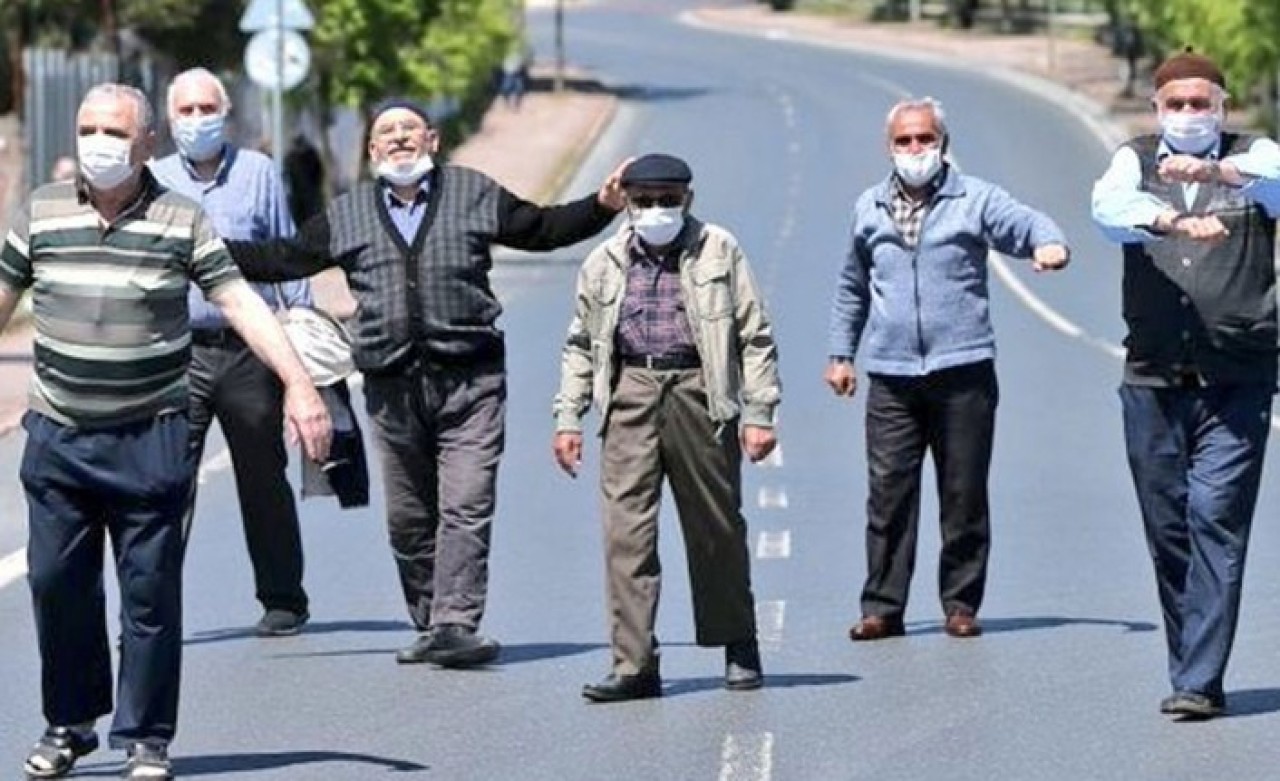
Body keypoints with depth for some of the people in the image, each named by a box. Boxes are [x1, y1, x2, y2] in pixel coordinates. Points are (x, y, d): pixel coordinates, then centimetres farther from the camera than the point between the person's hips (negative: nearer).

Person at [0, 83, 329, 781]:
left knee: (150, 591, 0)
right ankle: (68, 724, 20)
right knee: (56, 584, 4)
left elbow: (240, 302, -5)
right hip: (58, 436, 2)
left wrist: (298, 383, -14)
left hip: (149, 440, -2)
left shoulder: (181, 221, -1)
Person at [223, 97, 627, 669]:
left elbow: (543, 229, 17)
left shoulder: (476, 195, 10)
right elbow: (284, 259, 18)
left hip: (469, 380, -2)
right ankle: (429, 626, 15)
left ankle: (455, 625, -16)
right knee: (408, 518, 5)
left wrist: (602, 206, 4)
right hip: (392, 387, 2)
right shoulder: (346, 216, 14)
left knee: (466, 508, -12)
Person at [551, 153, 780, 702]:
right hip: (630, 395, 2)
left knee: (716, 528, 7)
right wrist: (568, 418, 10)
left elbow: (755, 336, 5)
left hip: (698, 394, -2)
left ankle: (738, 648, 25)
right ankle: (634, 666, -6)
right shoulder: (605, 263, 13)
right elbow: (580, 344, 18)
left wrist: (759, 412, -2)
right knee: (626, 530, -7)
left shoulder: (719, 251, 6)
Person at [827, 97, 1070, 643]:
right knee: (888, 493, -2)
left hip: (962, 372, -2)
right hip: (890, 377, 2)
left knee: (964, 494, 2)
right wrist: (840, 353, 22)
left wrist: (1048, 243, -35)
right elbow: (852, 288, 25)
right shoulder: (869, 209, 15)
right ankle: (882, 607, 3)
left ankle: (961, 603, 11)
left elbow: (1027, 223, -12)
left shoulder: (975, 199, 4)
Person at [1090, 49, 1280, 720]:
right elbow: (1109, 206, -14)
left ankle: (1199, 682, -12)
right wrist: (1176, 222, -33)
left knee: (1217, 522, -11)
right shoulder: (1136, 161, 9)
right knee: (1167, 530, 5)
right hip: (1153, 379, 2)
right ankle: (1194, 671, 15)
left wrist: (1218, 172, -38)